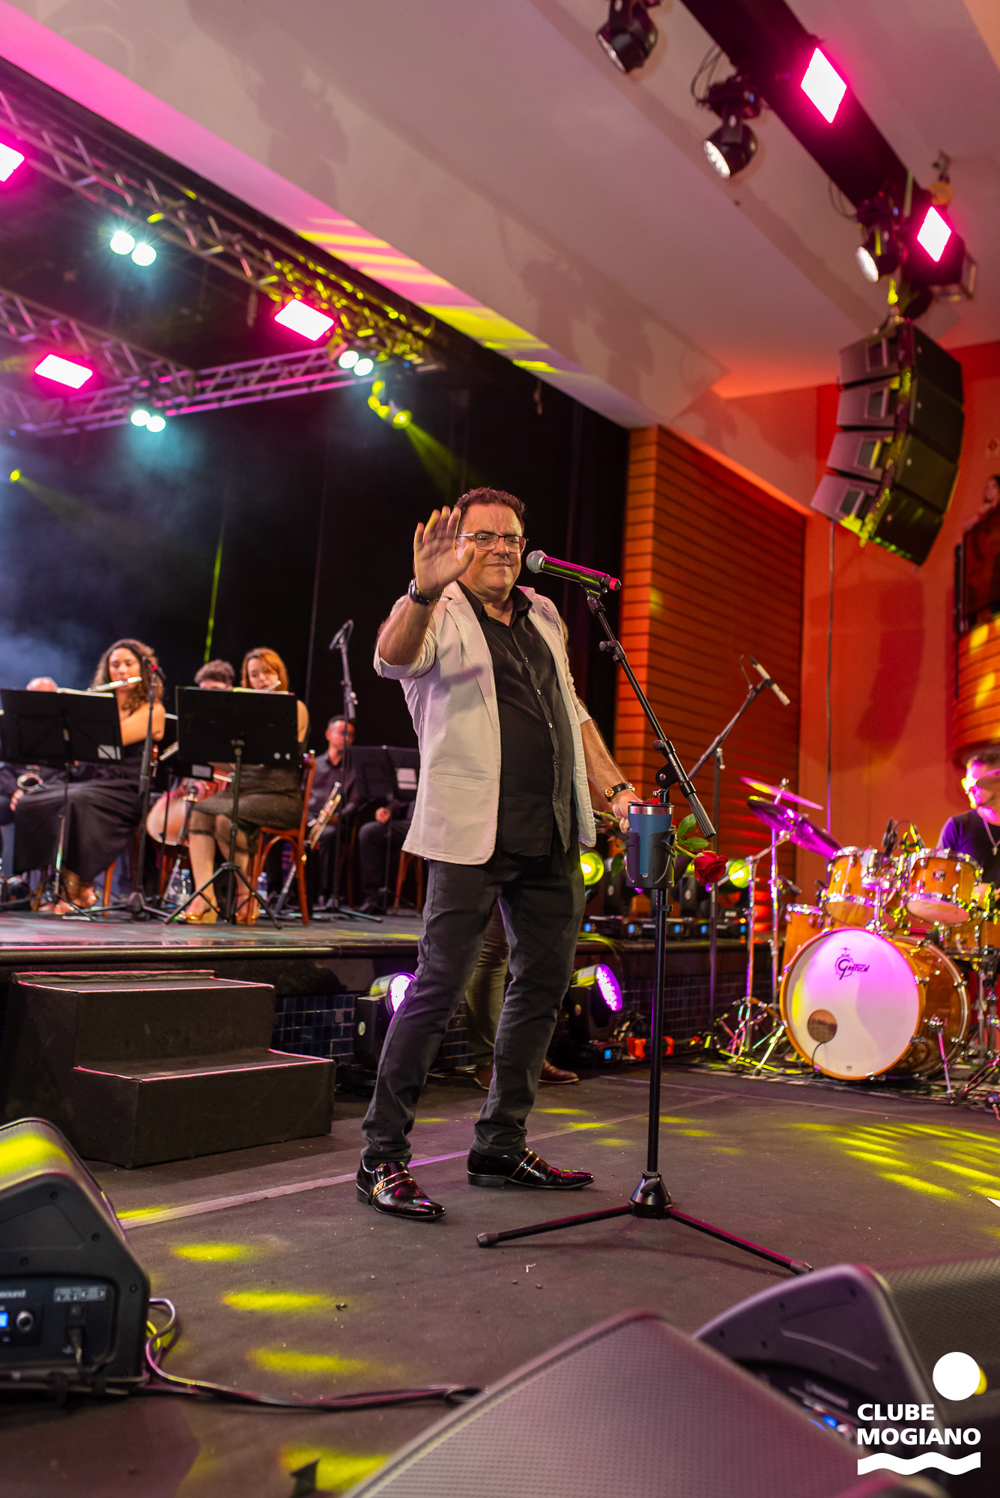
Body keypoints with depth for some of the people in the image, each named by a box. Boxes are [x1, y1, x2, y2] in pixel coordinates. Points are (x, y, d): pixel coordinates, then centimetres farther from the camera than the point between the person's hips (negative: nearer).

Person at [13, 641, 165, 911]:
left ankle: (79, 887, -25)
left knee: (76, 803, -36)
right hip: (93, 783, 6)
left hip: (127, 791, -6)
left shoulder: (152, 710, 1)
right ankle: (61, 879, -16)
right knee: (29, 804, -18)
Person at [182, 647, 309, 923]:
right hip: (241, 789, 5)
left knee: (227, 819, -32)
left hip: (280, 795, -5)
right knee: (200, 814, -25)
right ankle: (203, 898, -33)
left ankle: (246, 896, -17)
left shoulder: (295, 708, 4)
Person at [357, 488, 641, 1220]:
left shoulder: (543, 616, 19)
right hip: (472, 835, -7)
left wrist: (615, 788, 16)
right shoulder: (442, 616, -2)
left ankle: (501, 1147, 25)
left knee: (544, 984, 11)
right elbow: (393, 658, -25)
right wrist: (425, 591, -43)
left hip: (552, 837, 8)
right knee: (439, 988, -9)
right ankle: (383, 1157, 3)